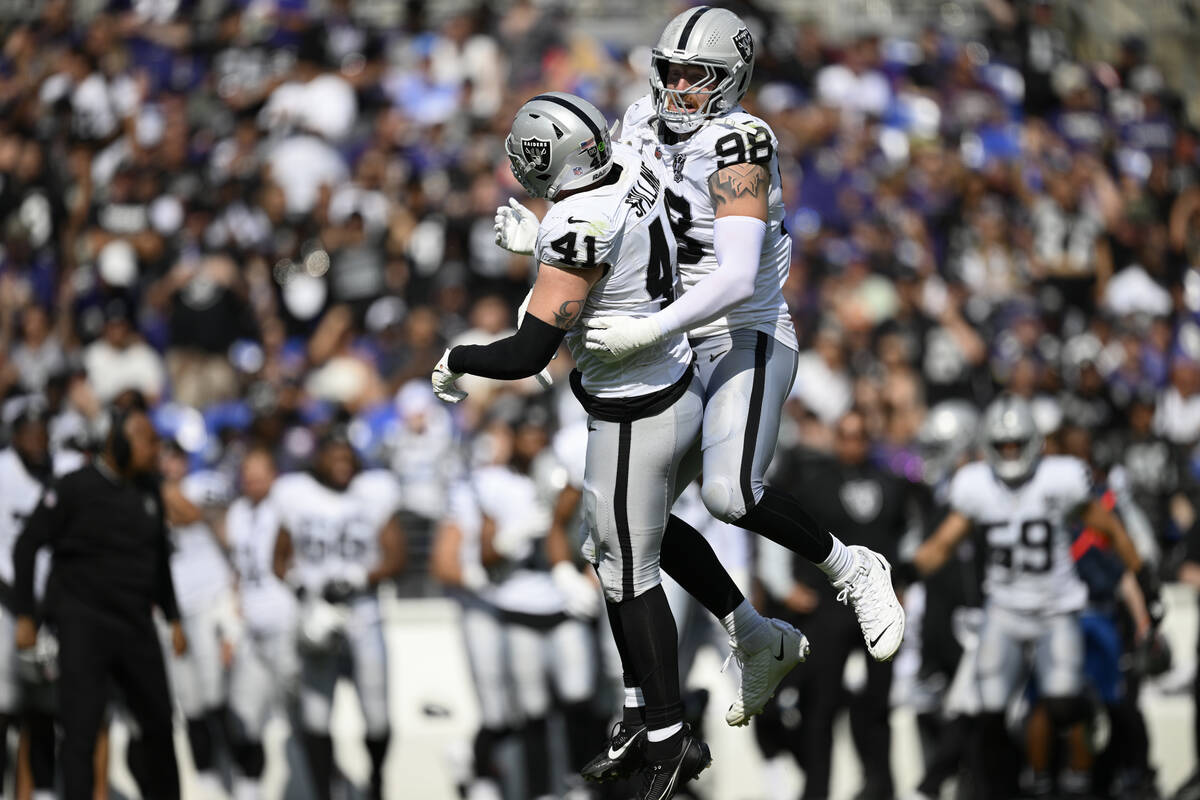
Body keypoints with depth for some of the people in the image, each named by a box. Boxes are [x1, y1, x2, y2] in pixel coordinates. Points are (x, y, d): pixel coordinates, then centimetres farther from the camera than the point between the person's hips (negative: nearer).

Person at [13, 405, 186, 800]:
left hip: (136, 624, 6)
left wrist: (173, 618, 19)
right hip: (84, 622, -6)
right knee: (81, 727, -8)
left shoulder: (148, 492, 8)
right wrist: (25, 616, -9)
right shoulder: (75, 488, -9)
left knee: (159, 723, 10)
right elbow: (27, 547, -5)